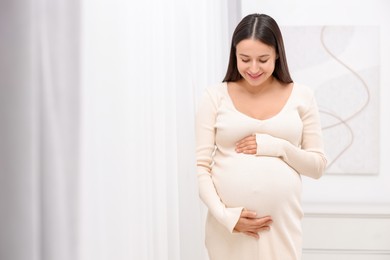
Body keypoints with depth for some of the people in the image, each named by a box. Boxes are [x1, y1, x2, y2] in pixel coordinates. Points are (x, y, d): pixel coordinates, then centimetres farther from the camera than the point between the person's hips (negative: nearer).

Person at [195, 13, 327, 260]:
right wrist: (224, 215, -12)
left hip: (282, 223, 0)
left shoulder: (301, 96, 3)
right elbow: (201, 166, -1)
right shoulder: (215, 96, 1)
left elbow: (318, 165, 6)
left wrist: (278, 147, -10)